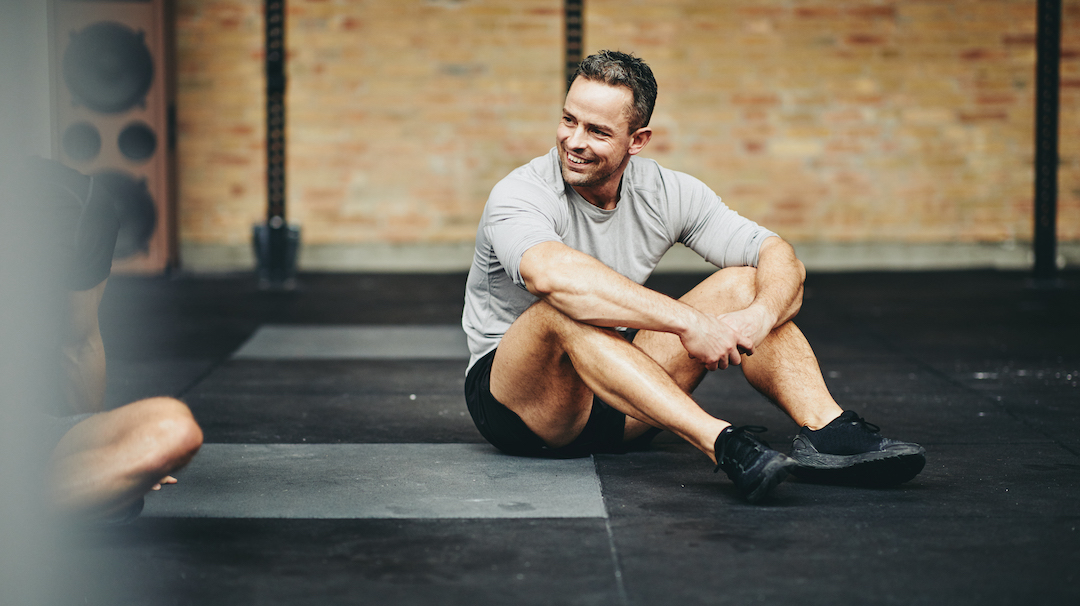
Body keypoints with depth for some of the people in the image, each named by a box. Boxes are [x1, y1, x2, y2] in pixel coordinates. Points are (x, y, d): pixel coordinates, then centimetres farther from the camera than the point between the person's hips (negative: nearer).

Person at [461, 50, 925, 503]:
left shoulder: (666, 193, -2)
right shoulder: (519, 196, -18)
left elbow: (781, 260, -7)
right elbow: (553, 273, -41)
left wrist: (760, 315, -31)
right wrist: (688, 322, -44)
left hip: (621, 405, 5)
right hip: (512, 400, -5)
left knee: (741, 284, -8)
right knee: (567, 307, -37)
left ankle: (827, 432, -27)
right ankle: (722, 444, -47)